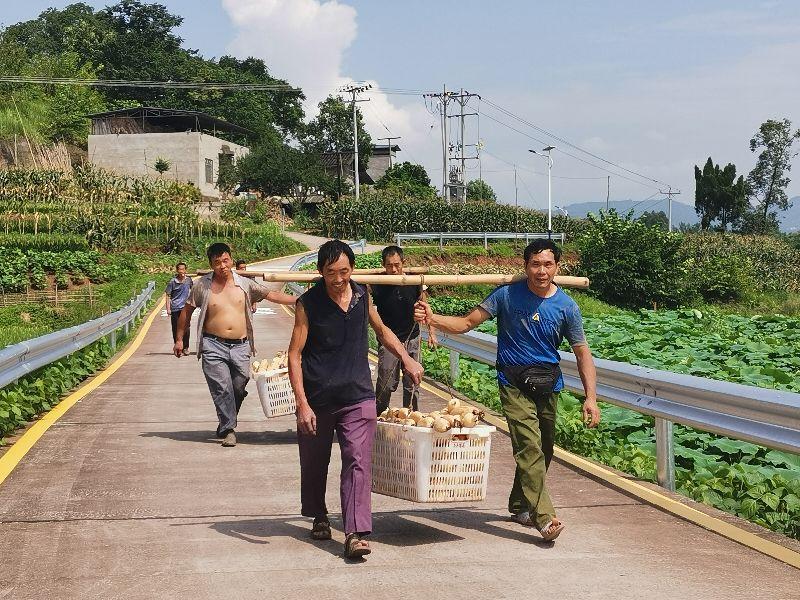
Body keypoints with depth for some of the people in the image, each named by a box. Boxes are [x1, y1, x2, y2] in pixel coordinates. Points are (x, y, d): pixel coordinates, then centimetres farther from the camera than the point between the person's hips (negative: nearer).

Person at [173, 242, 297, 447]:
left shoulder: (245, 284, 6)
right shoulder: (202, 286, 1)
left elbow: (272, 295, 8)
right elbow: (187, 311, 11)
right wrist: (179, 339, 11)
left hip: (241, 346, 2)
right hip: (214, 346, -2)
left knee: (238, 388, 4)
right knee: (222, 388, -10)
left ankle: (225, 424, 25)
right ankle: (228, 429, -1)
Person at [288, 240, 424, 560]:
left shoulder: (362, 295, 4)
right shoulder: (308, 303, -7)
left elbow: (382, 330, 23)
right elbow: (295, 354, -8)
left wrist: (406, 358, 9)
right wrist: (302, 404, -16)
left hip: (358, 397, 1)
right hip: (317, 398, -1)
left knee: (358, 462, -11)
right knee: (314, 462, 14)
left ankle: (355, 533, -14)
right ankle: (319, 517, 37)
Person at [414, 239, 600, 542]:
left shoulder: (566, 306, -2)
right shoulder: (507, 295, -7)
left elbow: (582, 352, 2)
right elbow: (467, 323, -5)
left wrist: (591, 397, -6)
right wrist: (433, 319, -23)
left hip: (548, 383, 4)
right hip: (514, 383, -4)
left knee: (543, 451, 14)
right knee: (530, 446, -18)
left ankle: (520, 505, 33)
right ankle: (544, 516, -20)